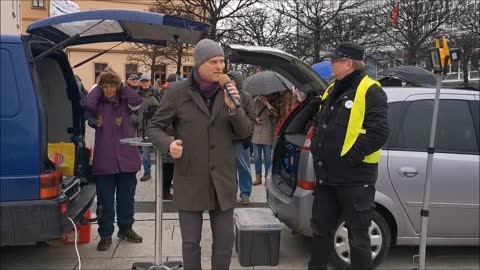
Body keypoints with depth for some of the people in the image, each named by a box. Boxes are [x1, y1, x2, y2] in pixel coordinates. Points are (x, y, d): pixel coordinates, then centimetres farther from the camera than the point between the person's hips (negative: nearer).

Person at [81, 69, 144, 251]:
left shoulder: (124, 103, 5)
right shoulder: (98, 105, 3)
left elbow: (138, 100, -16)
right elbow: (86, 104, -19)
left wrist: (122, 87, -4)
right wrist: (98, 89, -5)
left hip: (126, 158, 1)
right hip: (104, 160, -1)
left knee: (126, 198, 14)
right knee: (105, 201, 6)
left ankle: (125, 229, 31)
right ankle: (105, 234, 18)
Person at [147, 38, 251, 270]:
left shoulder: (229, 90, 4)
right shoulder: (177, 92, -6)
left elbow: (244, 132, 4)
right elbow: (155, 127, -1)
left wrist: (233, 108, -15)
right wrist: (168, 144, -22)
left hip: (222, 180, 3)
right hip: (190, 180, -2)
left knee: (225, 241, 12)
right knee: (191, 242, 10)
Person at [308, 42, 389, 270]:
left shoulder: (370, 91, -11)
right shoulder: (332, 90, 15)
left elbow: (378, 132, -20)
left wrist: (349, 157, -19)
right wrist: (316, 150, 12)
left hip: (354, 178, -8)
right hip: (327, 176, 8)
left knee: (357, 236, 4)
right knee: (321, 229, 17)